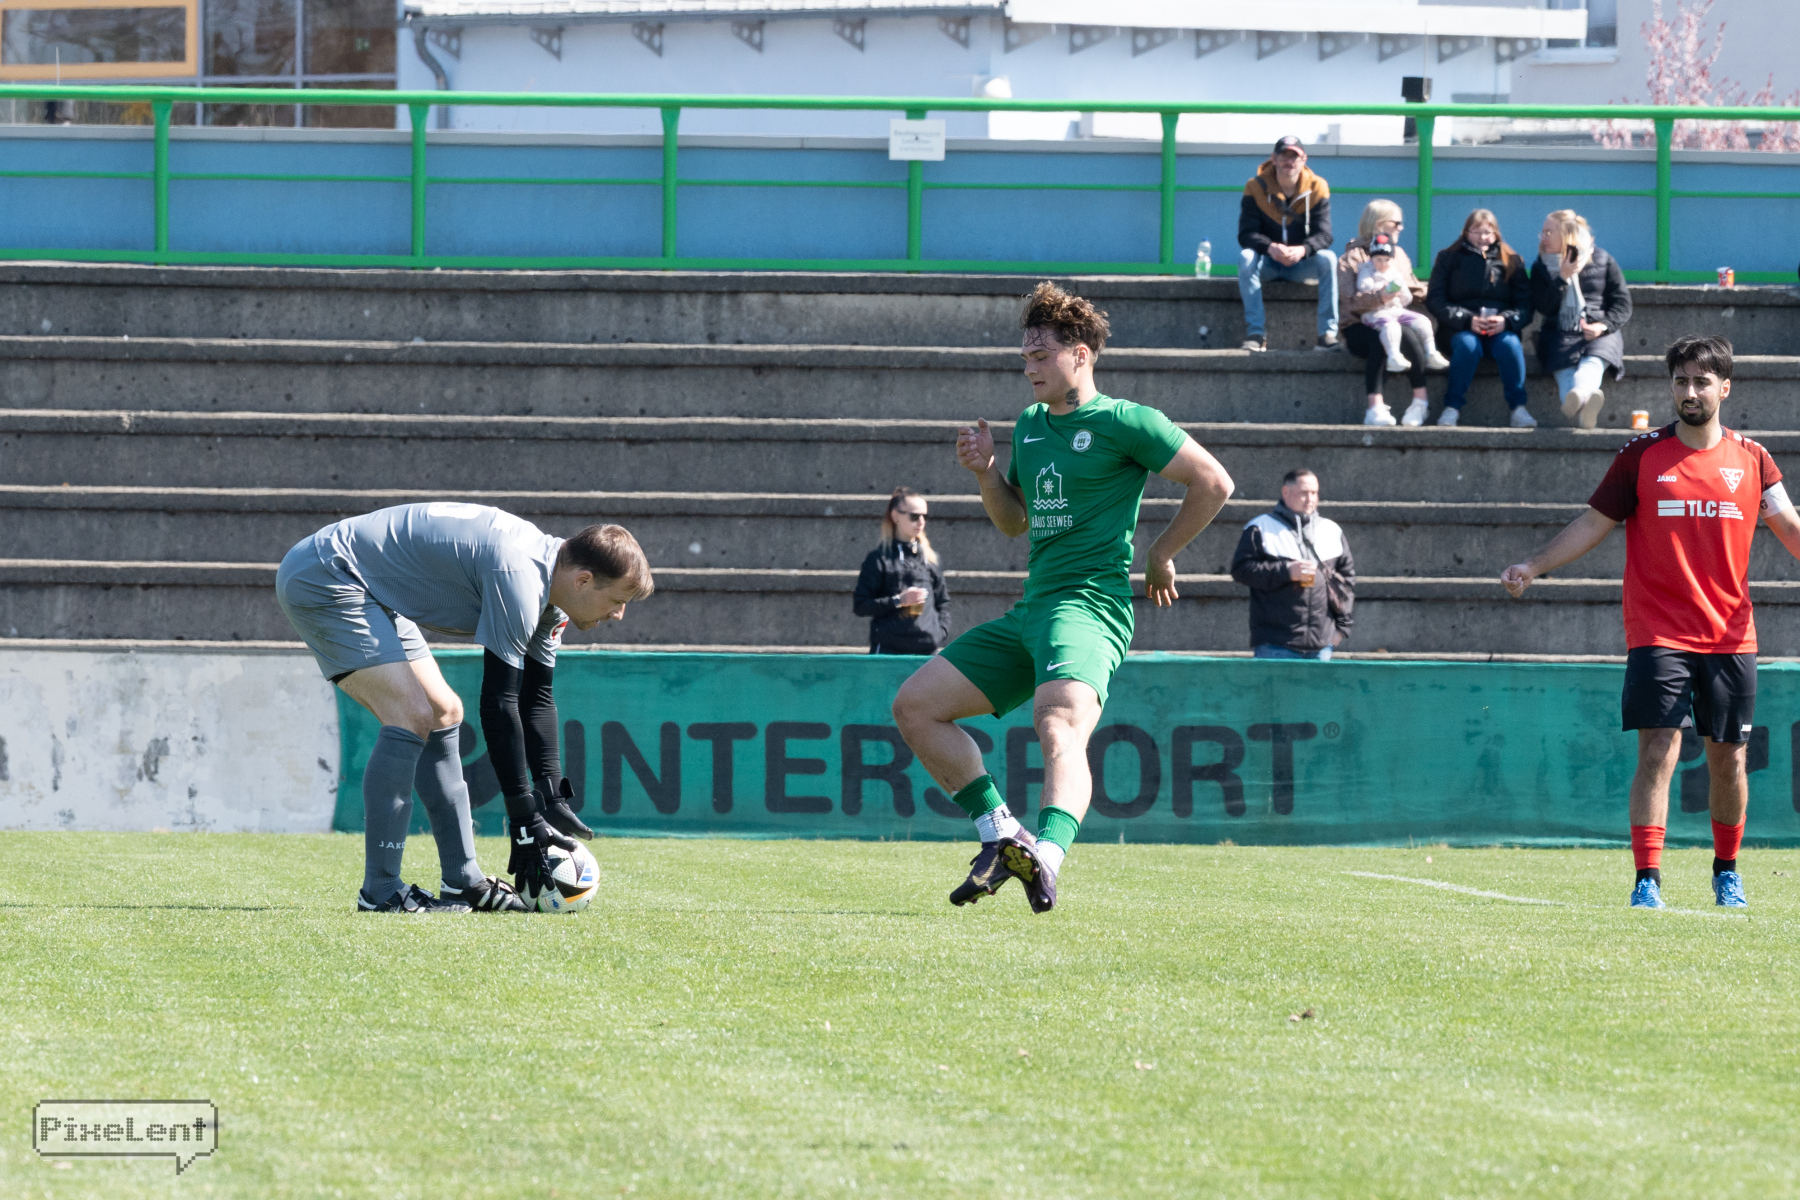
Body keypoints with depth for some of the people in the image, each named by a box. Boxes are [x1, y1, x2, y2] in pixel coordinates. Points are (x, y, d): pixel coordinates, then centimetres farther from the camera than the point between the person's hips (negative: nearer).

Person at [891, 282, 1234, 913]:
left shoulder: (1123, 422, -5)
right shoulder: (1030, 424, 19)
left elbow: (1213, 483, -2)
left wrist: (1161, 553, 2)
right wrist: (986, 471, 11)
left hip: (1089, 607, -9)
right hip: (1028, 614, 9)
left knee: (1059, 727, -34)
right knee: (915, 705, 6)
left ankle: (1047, 855, -56)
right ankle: (1001, 834, 6)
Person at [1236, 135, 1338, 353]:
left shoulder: (1317, 188, -7)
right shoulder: (1256, 187, -9)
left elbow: (1323, 235, -14)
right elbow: (1246, 234, -15)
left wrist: (1303, 250, -37)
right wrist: (1270, 248, -37)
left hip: (1302, 263, 1)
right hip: (1267, 262, -1)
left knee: (1328, 259, -28)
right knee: (1246, 258, -32)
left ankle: (1328, 333, -29)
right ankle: (1255, 333, -33)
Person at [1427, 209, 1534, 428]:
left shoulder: (1510, 260, 14)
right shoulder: (1449, 258, 11)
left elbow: (1524, 302, 6)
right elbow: (1435, 299, 0)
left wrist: (1506, 320, -17)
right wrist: (1467, 320, -15)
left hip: (1500, 328, 1)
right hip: (1459, 328, -1)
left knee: (1509, 344, -33)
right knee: (1468, 344, -36)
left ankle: (1518, 408, -28)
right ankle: (1452, 407, -30)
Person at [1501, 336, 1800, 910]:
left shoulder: (1750, 458, 6)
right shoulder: (1643, 456, 2)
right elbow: (1593, 523, 3)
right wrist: (1532, 566, -7)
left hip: (1730, 636, 2)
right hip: (1659, 635, -2)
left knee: (1728, 757, 9)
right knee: (1658, 751, -12)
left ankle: (1727, 870, 28)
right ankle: (1647, 880, -13)